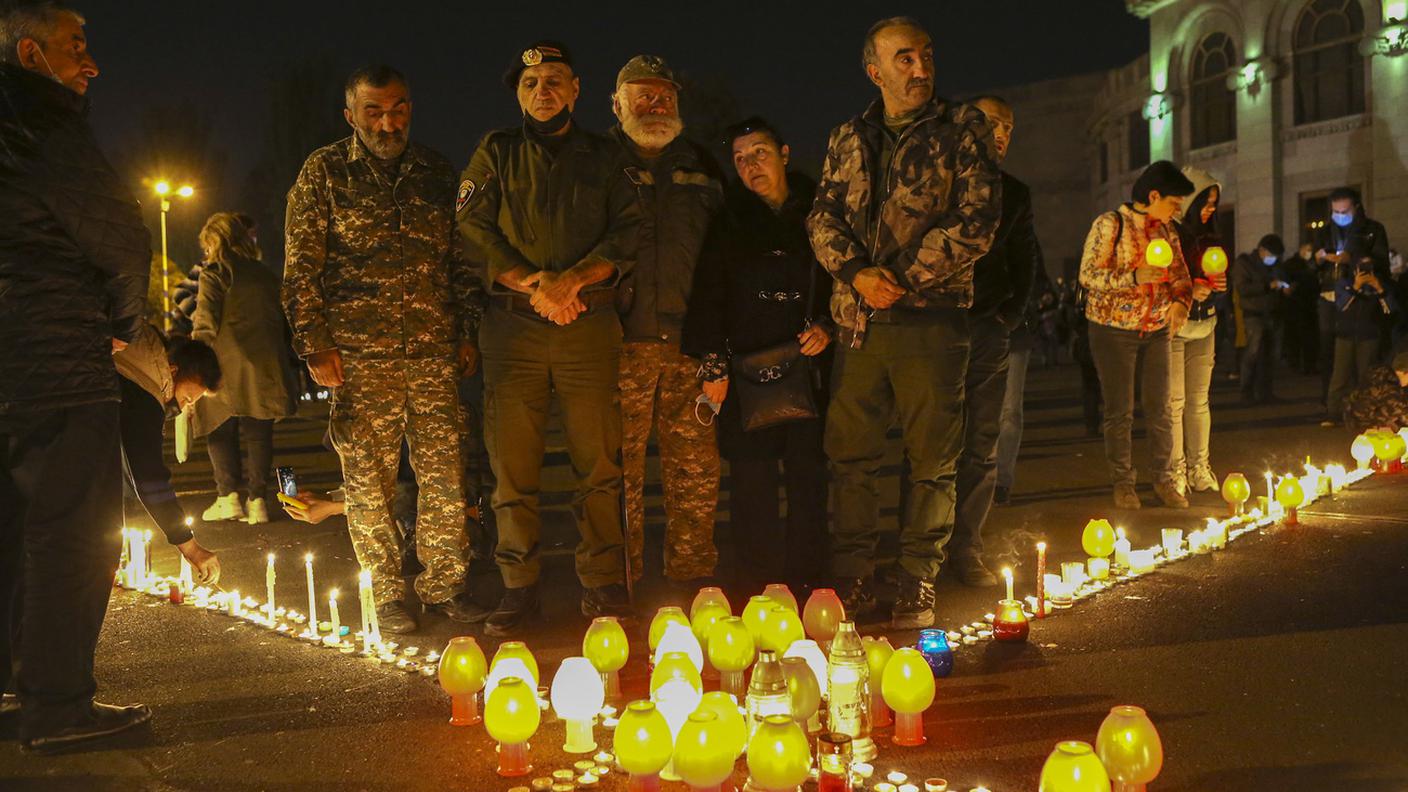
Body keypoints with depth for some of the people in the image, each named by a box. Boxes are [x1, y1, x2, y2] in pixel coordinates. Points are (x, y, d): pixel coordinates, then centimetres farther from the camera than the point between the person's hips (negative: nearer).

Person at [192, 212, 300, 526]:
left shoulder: (214, 274, -2)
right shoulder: (267, 275, 16)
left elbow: (206, 323, -12)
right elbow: (281, 321, 17)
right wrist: (287, 371, 20)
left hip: (227, 367, -4)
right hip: (265, 368, 5)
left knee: (220, 430, 8)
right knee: (258, 432, 8)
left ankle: (228, 495, 0)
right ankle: (257, 499, 4)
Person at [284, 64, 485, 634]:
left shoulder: (435, 172, 13)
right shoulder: (324, 172, 2)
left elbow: (459, 260, 18)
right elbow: (301, 266, 0)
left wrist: (467, 334, 13)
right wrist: (315, 346, -7)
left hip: (434, 352, 3)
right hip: (360, 356, -3)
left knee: (445, 476, 4)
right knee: (368, 482, 1)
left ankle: (443, 585, 16)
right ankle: (387, 594, 13)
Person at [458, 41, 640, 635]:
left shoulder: (603, 158, 15)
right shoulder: (495, 154, 14)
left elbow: (628, 234, 4)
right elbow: (472, 230, 3)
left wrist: (572, 279, -11)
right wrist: (534, 286, -9)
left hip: (590, 324, 0)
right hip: (512, 325, 0)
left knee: (598, 460, -2)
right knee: (512, 464, -1)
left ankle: (603, 584, 5)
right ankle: (519, 589, 5)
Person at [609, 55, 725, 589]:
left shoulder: (702, 169, 19)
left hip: (689, 343, 4)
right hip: (622, 341, -3)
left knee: (696, 470, 3)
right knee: (618, 470, -4)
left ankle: (693, 578, 13)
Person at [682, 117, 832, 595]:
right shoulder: (728, 223, 13)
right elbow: (707, 296, 7)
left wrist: (827, 327, -5)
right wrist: (714, 362, -4)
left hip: (809, 364, 0)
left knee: (809, 478, -4)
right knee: (752, 482, -4)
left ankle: (806, 586, 2)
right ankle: (756, 596, 0)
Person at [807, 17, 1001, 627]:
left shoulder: (963, 130, 3)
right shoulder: (848, 140, 15)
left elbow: (977, 222, -6)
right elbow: (823, 217, 9)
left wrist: (904, 277, -12)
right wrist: (857, 273, -10)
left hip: (931, 317, -3)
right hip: (859, 321, 4)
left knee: (933, 461, 0)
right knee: (849, 453, 6)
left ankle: (918, 588, 10)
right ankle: (852, 581, 16)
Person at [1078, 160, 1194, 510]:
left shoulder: (1165, 229, 7)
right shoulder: (1109, 224, -10)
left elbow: (1180, 274, 12)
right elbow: (1088, 275, -16)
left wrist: (1181, 301, -9)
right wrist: (1134, 277, -26)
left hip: (1158, 329, 5)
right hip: (1114, 330, -5)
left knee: (1160, 409, 6)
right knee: (1120, 412, 1)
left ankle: (1164, 479, 16)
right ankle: (1122, 482, 12)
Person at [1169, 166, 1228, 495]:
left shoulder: (1209, 237, 13)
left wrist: (1217, 284, 2)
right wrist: (1188, 291, -21)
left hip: (1204, 325, 7)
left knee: (1199, 399, 9)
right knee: (1174, 400, -5)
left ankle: (1199, 468, 15)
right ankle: (1175, 471, 0)